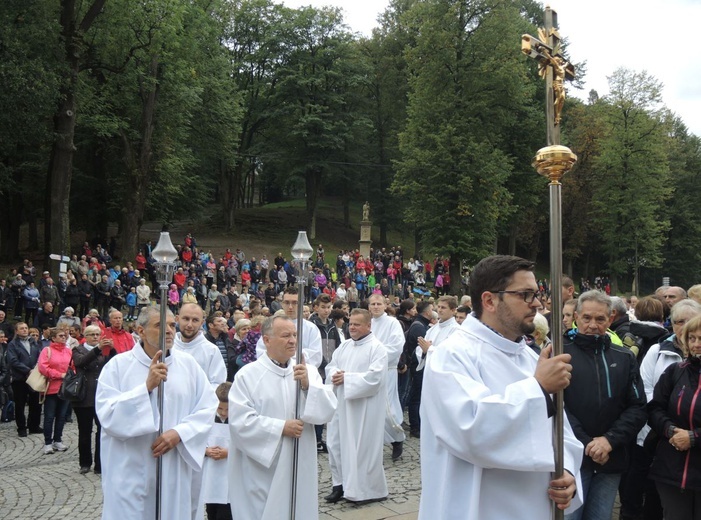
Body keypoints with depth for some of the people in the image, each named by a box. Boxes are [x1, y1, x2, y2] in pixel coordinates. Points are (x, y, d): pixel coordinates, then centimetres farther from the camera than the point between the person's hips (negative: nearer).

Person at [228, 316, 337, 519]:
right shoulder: (247, 375, -6)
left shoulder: (308, 372, 6)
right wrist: (281, 427, -16)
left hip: (299, 468, 4)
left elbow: (328, 410, -3)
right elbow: (239, 421, -14)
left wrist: (308, 385, -18)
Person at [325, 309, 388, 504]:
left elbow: (374, 377, -20)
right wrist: (335, 374, -11)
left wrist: (347, 378, -17)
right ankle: (341, 484, 22)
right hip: (342, 404, 7)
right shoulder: (344, 346, 13)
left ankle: (368, 490, 10)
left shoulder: (377, 348, -9)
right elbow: (331, 366, 13)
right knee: (337, 443, 10)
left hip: (365, 408, -7)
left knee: (363, 447, -2)